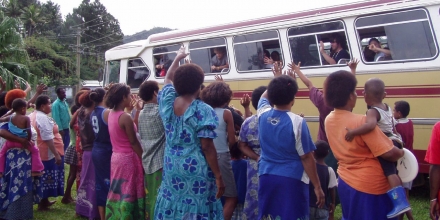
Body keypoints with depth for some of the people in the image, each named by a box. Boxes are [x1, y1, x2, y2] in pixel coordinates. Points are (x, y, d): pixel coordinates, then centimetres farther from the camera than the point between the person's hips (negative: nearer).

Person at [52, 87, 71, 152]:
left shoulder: (65, 102, 11)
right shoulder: (56, 104, -13)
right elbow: (56, 117, -17)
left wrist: (69, 126, 12)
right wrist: (60, 129, -18)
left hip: (66, 128, 8)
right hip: (61, 128, -8)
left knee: (67, 143, 14)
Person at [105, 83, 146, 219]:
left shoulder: (111, 114, 6)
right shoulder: (125, 117, -19)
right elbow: (133, 142, -15)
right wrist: (143, 159, -8)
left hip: (116, 156, 8)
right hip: (127, 158, -8)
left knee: (117, 191, 16)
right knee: (128, 193, 1)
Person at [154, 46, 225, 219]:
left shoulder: (167, 103, 2)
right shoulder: (203, 110, -14)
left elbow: (168, 79, 23)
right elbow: (207, 147, -16)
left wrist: (178, 58, 36)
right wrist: (218, 176, -10)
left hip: (171, 169, 6)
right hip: (196, 171, -5)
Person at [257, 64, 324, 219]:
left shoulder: (263, 114, -2)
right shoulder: (297, 122, -16)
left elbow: (264, 97, 24)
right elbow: (306, 157, -12)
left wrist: (276, 79, 36)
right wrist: (317, 186, -4)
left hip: (266, 177, 5)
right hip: (292, 180, -5)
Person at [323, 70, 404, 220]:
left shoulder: (328, 120, -1)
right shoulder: (361, 122, -24)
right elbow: (388, 153, -24)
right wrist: (401, 152, -3)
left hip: (345, 182, 7)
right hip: (371, 186, -7)